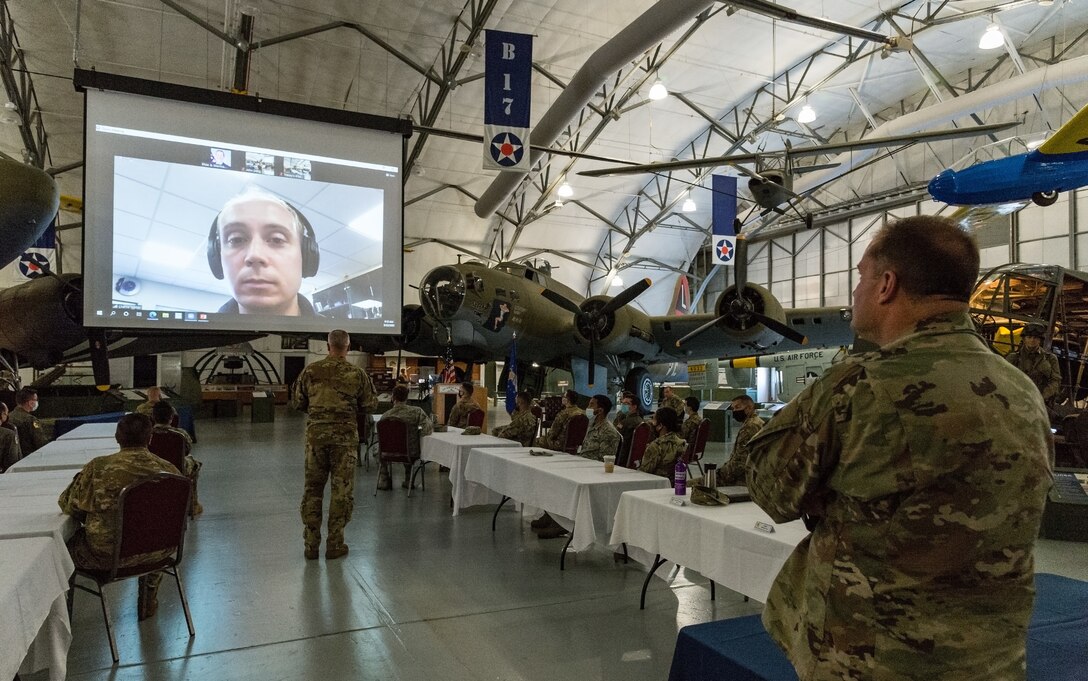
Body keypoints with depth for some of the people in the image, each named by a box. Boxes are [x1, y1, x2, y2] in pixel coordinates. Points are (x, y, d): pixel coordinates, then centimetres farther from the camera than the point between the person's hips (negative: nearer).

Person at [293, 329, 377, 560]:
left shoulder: (310, 371, -1)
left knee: (312, 488, 12)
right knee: (342, 489, 7)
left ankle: (311, 544, 17)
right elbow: (370, 405, 0)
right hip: (345, 435, -2)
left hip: (316, 433, 2)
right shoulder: (357, 374, -5)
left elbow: (299, 402, 7)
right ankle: (335, 544, 12)